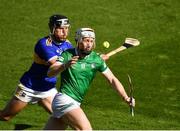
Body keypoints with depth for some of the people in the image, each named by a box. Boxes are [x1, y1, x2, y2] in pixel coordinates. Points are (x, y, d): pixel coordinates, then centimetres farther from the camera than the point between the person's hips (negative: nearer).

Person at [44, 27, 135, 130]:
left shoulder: (96, 59, 1)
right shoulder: (67, 55, -8)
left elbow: (112, 79, -1)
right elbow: (50, 73, -16)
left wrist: (126, 97, -13)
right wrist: (65, 65, -35)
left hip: (75, 103, 5)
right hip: (64, 99, -5)